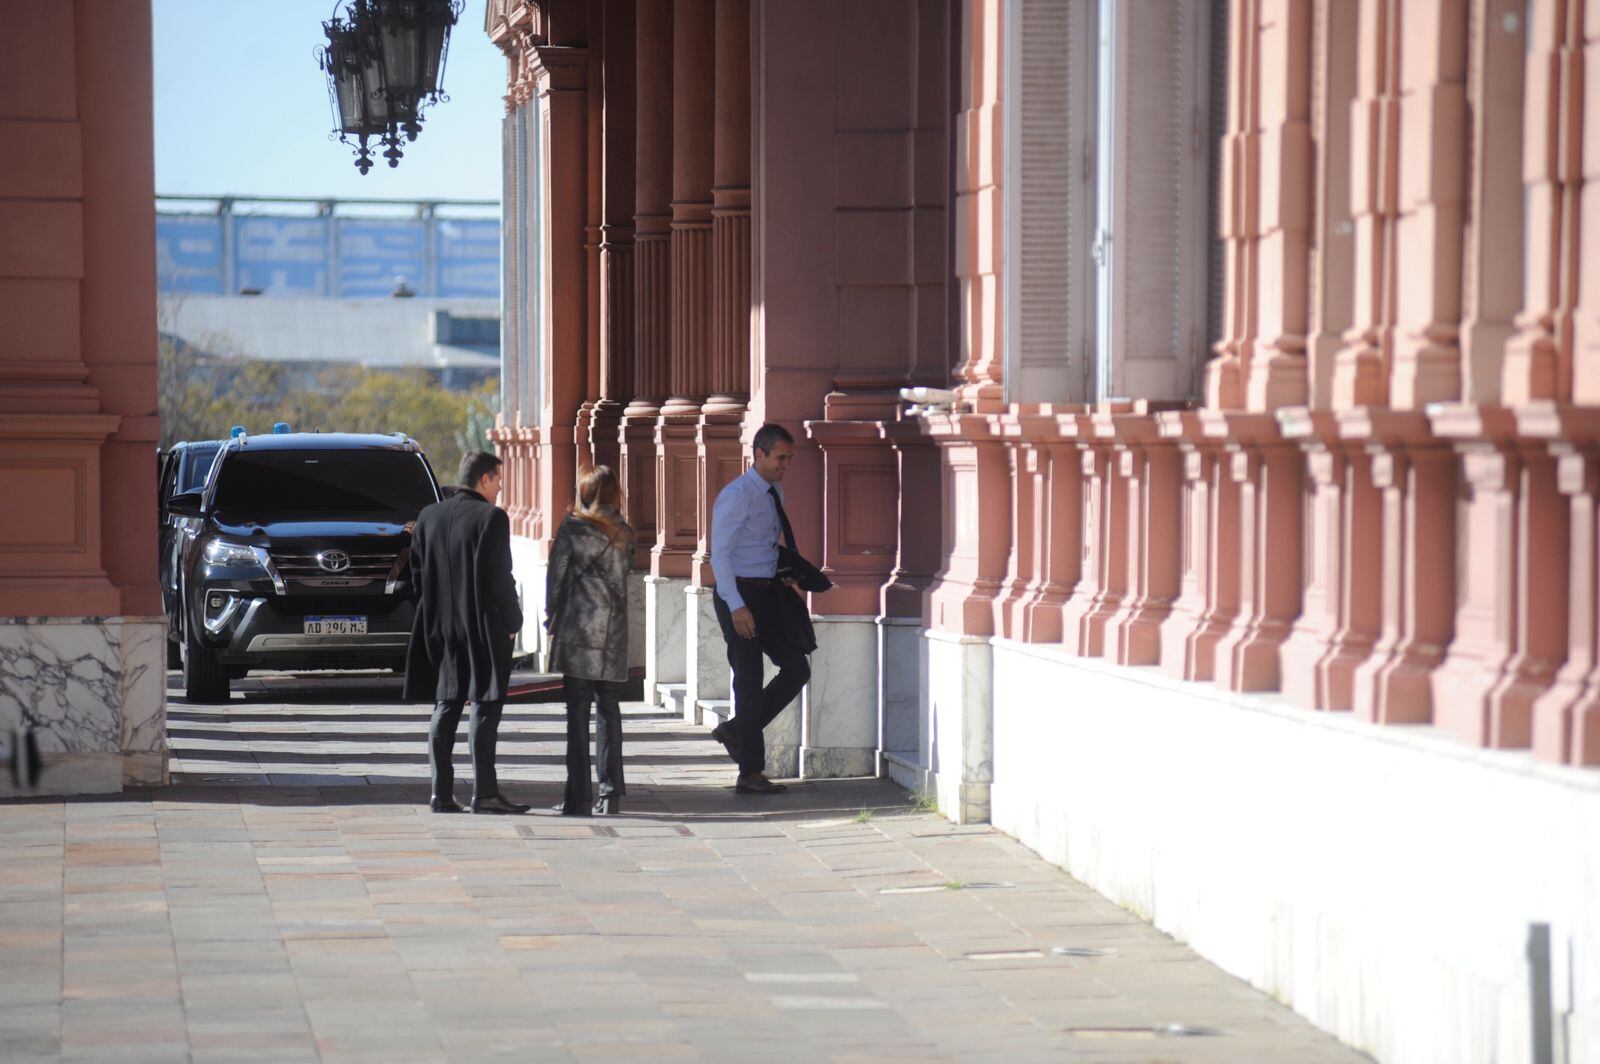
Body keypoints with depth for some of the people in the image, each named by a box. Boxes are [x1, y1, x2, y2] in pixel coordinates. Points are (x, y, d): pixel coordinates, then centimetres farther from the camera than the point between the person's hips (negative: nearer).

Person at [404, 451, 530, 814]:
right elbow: (499, 579, -14)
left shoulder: (429, 516, 7)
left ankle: (441, 793, 6)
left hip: (441, 630, 6)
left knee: (445, 709, 9)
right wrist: (513, 621, -3)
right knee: (485, 708, -3)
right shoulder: (492, 518, -12)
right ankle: (484, 792, -5)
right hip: (484, 629, -6)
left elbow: (418, 575, 9)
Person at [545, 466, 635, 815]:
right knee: (609, 710, 10)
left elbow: (556, 575, -1)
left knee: (577, 712, -1)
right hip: (614, 631, 3)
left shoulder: (572, 529, -4)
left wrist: (551, 617, 13)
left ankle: (578, 796, -4)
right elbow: (624, 574, 10)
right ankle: (611, 793, 8)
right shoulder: (625, 534, 6)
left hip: (578, 629, -3)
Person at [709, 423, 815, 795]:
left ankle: (735, 731, 19)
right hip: (740, 596, -9)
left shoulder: (773, 495, 13)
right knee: (750, 680, -4)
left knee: (797, 670, 7)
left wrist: (785, 580, 10)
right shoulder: (737, 496, -14)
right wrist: (737, 606, -26)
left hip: (768, 595, 9)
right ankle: (750, 774, 2)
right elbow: (719, 554, -19)